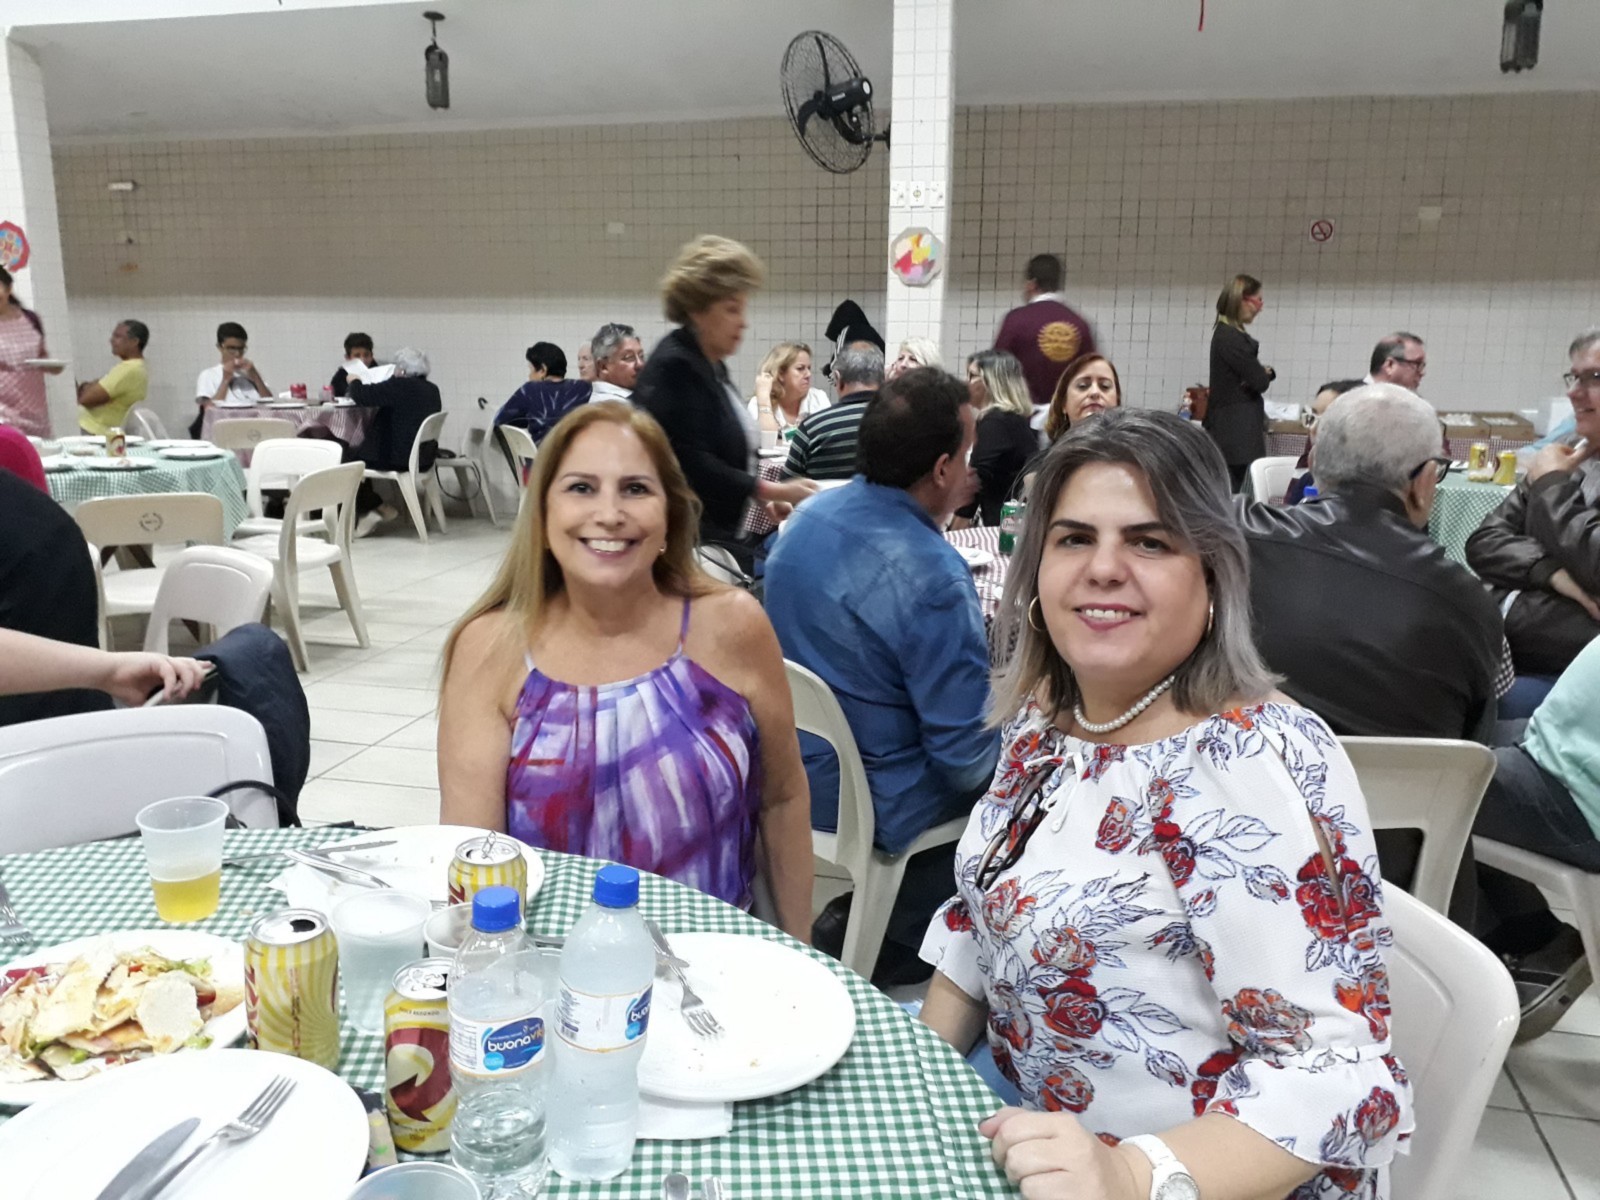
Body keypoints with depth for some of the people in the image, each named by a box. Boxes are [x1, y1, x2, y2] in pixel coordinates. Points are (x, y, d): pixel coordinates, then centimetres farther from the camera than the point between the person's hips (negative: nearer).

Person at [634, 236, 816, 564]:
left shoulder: (712, 365, 13)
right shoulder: (674, 367, -15)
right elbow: (691, 464, -23)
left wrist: (761, 497, 10)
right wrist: (772, 491, -23)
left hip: (723, 532, 9)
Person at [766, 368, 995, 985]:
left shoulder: (808, 516, -2)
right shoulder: (932, 576, -29)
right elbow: (971, 760, -23)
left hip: (789, 777, 8)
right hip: (874, 812, -8)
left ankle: (855, 926, 22)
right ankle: (874, 946, 20)